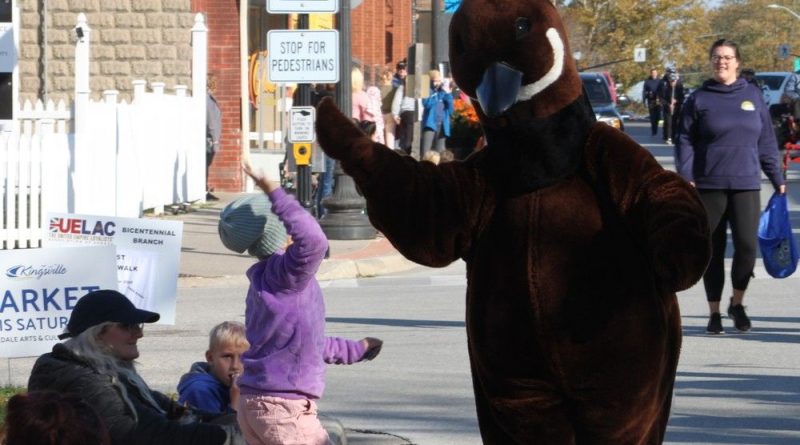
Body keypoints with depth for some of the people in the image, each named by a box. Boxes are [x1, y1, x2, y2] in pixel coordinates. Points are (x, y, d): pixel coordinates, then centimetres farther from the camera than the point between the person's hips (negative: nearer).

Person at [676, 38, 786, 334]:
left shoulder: (753, 96, 10)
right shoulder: (699, 99, 3)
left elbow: (766, 142, 13)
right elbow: (685, 141, 1)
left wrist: (777, 179, 11)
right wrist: (686, 177, -11)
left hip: (746, 186, 1)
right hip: (709, 186, -1)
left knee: (746, 245, -11)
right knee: (713, 251, 4)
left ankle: (737, 303, 9)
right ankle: (714, 312, 15)